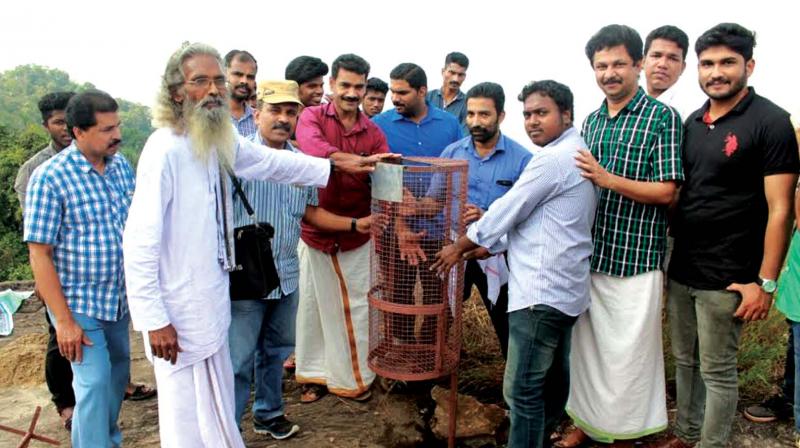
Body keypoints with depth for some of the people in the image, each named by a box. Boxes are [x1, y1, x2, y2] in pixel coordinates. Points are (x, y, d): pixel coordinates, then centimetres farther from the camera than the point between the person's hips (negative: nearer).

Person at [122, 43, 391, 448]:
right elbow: (140, 239, -21)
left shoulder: (220, 139, 3)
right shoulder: (166, 148, -21)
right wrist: (153, 319, -19)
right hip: (181, 311, -8)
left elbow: (273, 162, 18)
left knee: (211, 410, 21)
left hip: (209, 301, 8)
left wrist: (334, 166, 20)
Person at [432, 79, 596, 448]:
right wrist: (484, 246, 15)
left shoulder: (553, 159, -14)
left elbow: (505, 211, -12)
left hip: (541, 292, -11)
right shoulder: (576, 155, 18)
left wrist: (459, 247, 1)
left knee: (523, 390, -4)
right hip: (564, 290, 11)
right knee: (553, 380, 20)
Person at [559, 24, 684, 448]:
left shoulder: (663, 118, -7)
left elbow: (666, 192, -13)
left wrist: (608, 179, -21)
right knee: (586, 345, 15)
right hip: (590, 254, 6)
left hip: (636, 259, -5)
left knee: (628, 352, 5)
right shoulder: (591, 121, 11)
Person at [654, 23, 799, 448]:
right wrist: (670, 251, 10)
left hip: (725, 279, -6)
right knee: (685, 361, 17)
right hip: (681, 270, 6)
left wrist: (765, 283, -16)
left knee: (717, 371, 6)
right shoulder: (693, 122, 9)